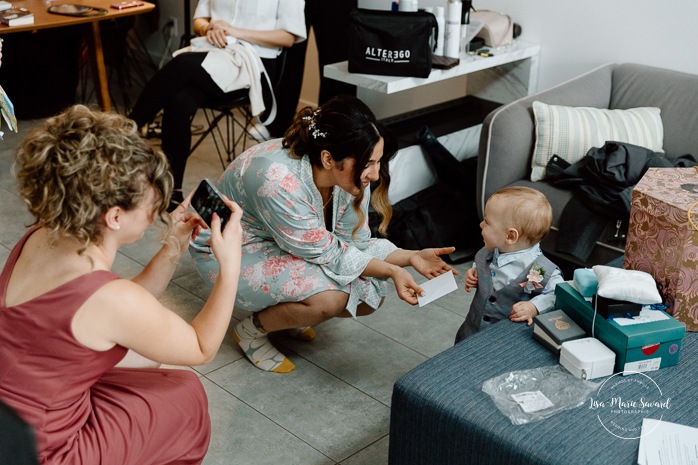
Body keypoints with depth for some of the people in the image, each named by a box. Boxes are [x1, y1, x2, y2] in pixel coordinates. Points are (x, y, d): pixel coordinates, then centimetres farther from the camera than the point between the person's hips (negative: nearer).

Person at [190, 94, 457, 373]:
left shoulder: (351, 174, -17)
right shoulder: (279, 182, -38)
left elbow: (355, 243, -7)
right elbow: (327, 254, -28)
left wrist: (411, 257, -19)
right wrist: (391, 271, -29)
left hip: (286, 250, 8)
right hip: (230, 253, -7)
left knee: (371, 295, -6)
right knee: (330, 296, -30)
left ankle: (282, 311, 15)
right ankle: (251, 330, -3)